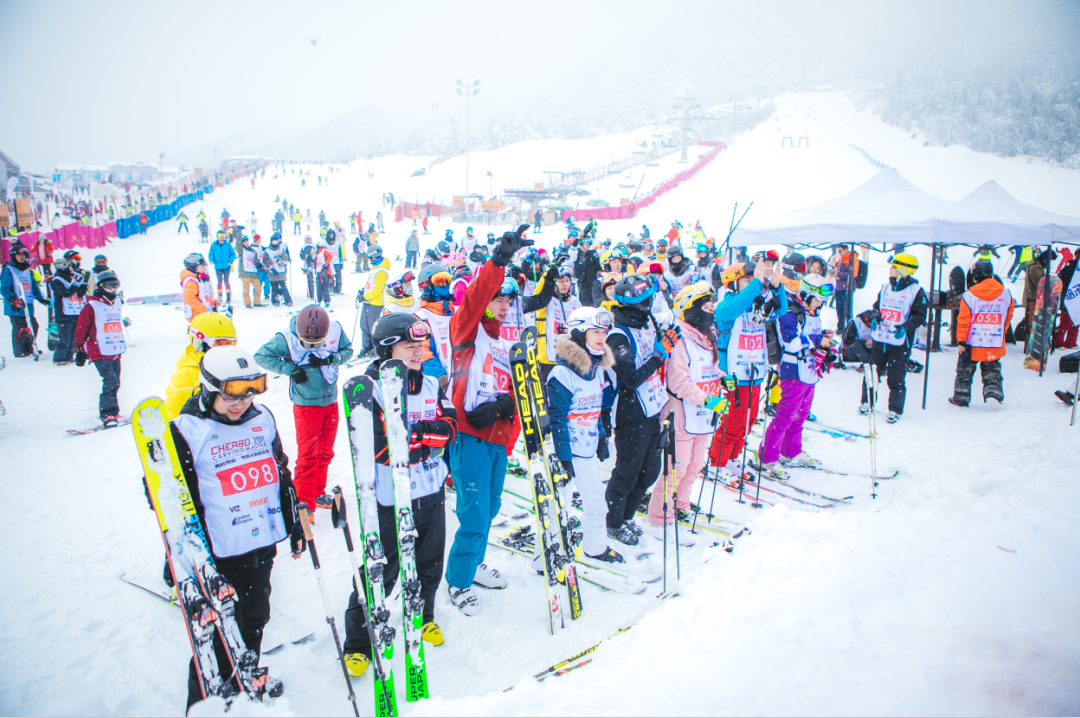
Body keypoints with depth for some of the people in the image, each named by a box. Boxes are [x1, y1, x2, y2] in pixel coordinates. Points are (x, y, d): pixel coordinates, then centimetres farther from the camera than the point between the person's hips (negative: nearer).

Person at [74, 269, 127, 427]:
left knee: (114, 384, 10)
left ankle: (111, 413, 20)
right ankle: (108, 415, -9)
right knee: (111, 382, -16)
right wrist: (80, 350, -1)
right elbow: (81, 329, -3)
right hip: (100, 353, -7)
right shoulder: (92, 306, -7)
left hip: (116, 352, 7)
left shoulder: (117, 303, 15)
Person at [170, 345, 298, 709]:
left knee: (255, 617, 22)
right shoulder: (186, 430, -13)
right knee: (217, 632, 5)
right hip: (218, 553, -5)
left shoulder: (262, 418, 3)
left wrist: (294, 523, 16)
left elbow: (281, 472, 13)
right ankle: (205, 699, 27)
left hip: (263, 543, 5)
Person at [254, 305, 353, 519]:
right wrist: (290, 369, -20)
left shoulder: (336, 331, -11)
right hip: (306, 405, -4)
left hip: (331, 402, 4)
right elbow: (261, 356, -11)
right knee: (307, 455, -3)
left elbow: (348, 350, 1)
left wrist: (331, 359, -20)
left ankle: (318, 493, 34)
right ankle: (304, 502, 9)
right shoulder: (286, 339, -18)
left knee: (325, 452, 16)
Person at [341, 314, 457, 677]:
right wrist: (423, 436, -19)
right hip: (389, 500, -5)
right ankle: (358, 642, 24)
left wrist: (409, 434, -19)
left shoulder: (432, 386, 5)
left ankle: (424, 616, 47)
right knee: (379, 574, 4)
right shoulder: (369, 391, -12)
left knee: (430, 566, 21)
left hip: (431, 494, 5)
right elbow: (380, 448, -20)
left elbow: (449, 427, -7)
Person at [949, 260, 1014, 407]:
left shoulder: (970, 295, -13)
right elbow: (1008, 318, 10)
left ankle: (960, 398, 18)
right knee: (992, 371, 17)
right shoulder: (1005, 293, -1)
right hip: (995, 345, 3)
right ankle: (993, 393, 3)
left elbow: (963, 320, -11)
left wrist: (962, 340, -4)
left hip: (973, 344, -3)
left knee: (965, 371, 12)